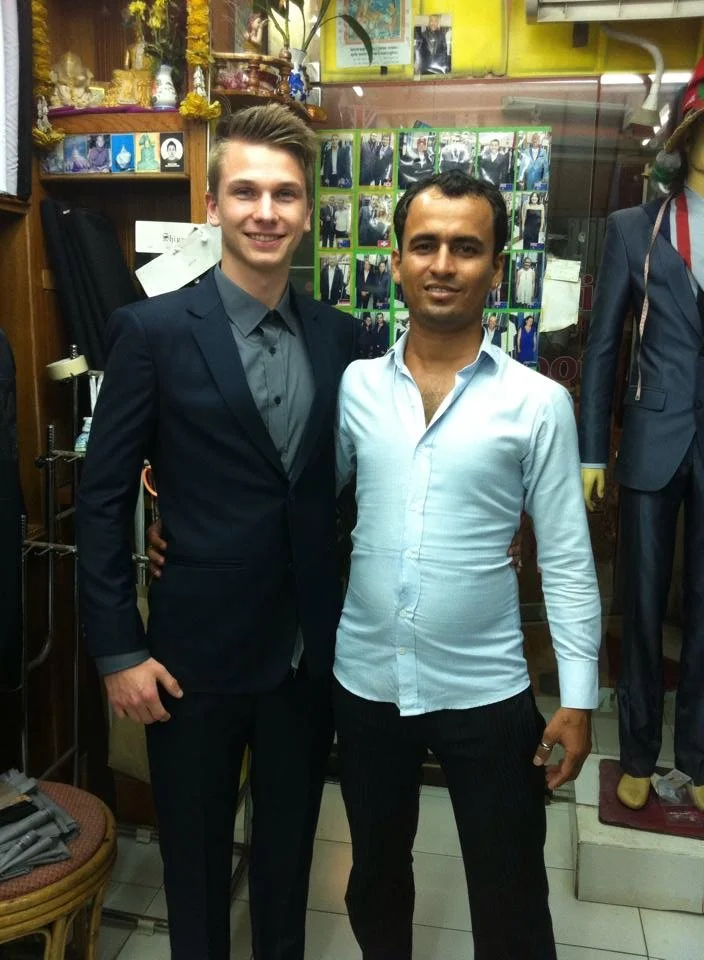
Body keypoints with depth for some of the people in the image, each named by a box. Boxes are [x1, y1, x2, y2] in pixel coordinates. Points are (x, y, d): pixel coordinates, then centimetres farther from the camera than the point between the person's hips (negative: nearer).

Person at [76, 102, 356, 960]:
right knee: (195, 856, 18)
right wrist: (117, 650, -9)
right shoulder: (152, 329, -9)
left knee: (290, 843, 22)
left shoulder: (339, 336, 1)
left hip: (310, 650, 3)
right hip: (197, 650, -3)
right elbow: (104, 499, -8)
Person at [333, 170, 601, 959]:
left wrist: (578, 697, -6)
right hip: (365, 682, 3)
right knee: (375, 874, 25)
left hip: (486, 691, -2)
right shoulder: (353, 387, -1)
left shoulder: (538, 403, -8)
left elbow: (566, 558, -5)